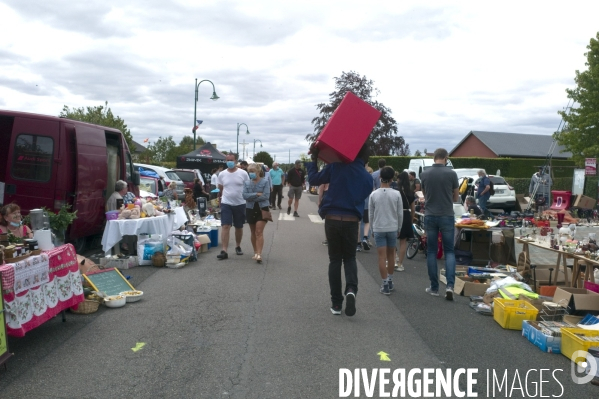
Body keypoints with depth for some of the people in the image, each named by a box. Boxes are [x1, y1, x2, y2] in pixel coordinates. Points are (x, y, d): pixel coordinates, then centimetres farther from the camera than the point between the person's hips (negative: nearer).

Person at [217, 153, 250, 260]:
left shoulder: (243, 173, -4)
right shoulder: (222, 174, 1)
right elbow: (220, 188, 13)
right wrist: (228, 194, 7)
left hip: (240, 204, 0)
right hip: (226, 204, 0)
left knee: (239, 227, 13)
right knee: (225, 227, -11)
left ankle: (238, 246, 33)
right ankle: (224, 251, -13)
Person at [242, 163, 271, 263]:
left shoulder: (265, 182, -3)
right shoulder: (246, 183, 6)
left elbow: (266, 196, -13)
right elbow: (245, 195, -6)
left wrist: (251, 198, -11)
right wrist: (257, 194, -15)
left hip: (262, 209, -4)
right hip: (250, 209, 4)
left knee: (259, 232, -10)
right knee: (253, 232, 11)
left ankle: (259, 254, -14)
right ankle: (255, 252, 23)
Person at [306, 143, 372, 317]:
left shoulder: (336, 167, -6)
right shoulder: (367, 177, 2)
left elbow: (314, 179, 1)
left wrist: (313, 157, 10)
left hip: (332, 219, -1)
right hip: (351, 221, 1)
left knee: (335, 259, 10)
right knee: (349, 258, 17)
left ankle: (336, 303, 11)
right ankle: (351, 289, -12)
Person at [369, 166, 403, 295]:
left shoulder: (374, 194, -6)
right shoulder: (396, 194, -7)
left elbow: (371, 213, 1)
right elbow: (400, 214, -1)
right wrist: (399, 228, 12)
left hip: (378, 229, -1)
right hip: (392, 228, 1)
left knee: (382, 257, 1)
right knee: (390, 255, 17)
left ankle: (385, 284, 0)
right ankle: (390, 281, 27)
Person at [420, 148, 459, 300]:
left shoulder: (424, 174, -1)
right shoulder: (451, 173, -6)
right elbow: (456, 197, 6)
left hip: (430, 216, 1)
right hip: (447, 216, -1)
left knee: (431, 251, 9)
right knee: (449, 251, 7)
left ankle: (434, 287, 12)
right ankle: (450, 285, -7)